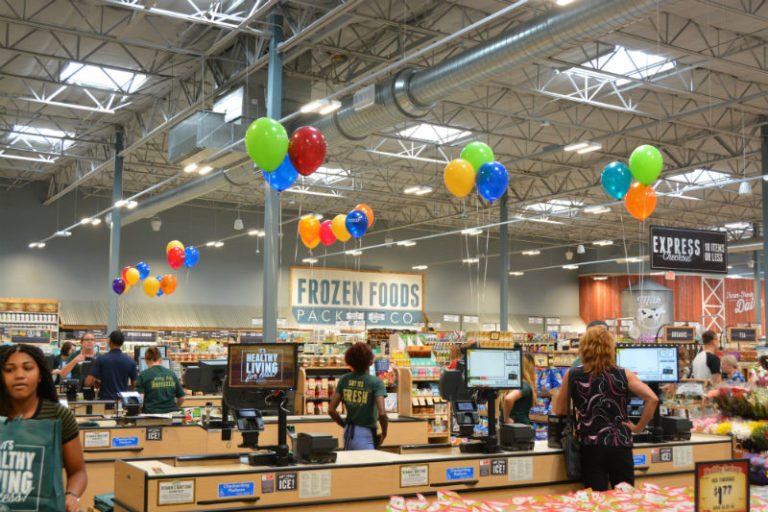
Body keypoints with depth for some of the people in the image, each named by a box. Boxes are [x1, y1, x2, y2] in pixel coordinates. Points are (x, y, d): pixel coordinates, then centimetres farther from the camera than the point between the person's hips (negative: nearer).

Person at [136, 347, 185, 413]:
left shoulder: (143, 375, 1)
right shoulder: (172, 374, 10)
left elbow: (140, 400, -7)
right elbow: (181, 398, 14)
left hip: (152, 413, -3)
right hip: (171, 414, 3)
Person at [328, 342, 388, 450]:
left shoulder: (344, 379, 1)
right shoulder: (376, 382, -13)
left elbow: (331, 410, 1)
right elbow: (382, 413, -22)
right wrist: (384, 433, -5)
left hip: (348, 433, 6)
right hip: (365, 436, -6)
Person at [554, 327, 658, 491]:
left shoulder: (573, 375, -1)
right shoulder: (623, 375, 1)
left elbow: (559, 410, 8)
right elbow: (652, 399, -4)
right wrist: (639, 427, 4)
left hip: (591, 447, -1)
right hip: (620, 446, 1)